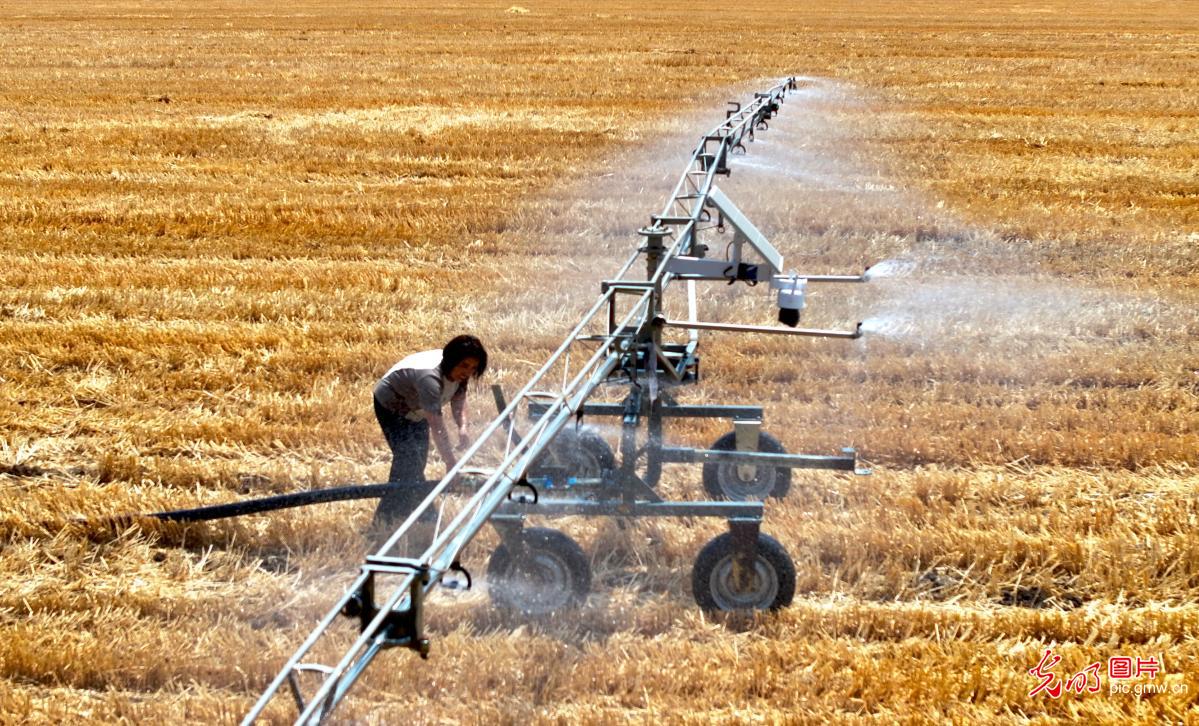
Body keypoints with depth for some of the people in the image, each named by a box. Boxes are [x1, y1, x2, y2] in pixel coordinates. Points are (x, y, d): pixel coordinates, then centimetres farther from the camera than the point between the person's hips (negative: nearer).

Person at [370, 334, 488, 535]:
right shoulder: (430, 377, -45)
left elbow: (459, 398, -9)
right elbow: (437, 426, -48)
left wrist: (462, 426, -30)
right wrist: (451, 463, -50)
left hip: (416, 409, 8)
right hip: (391, 406, -8)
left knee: (418, 463, 12)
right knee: (408, 461, -18)